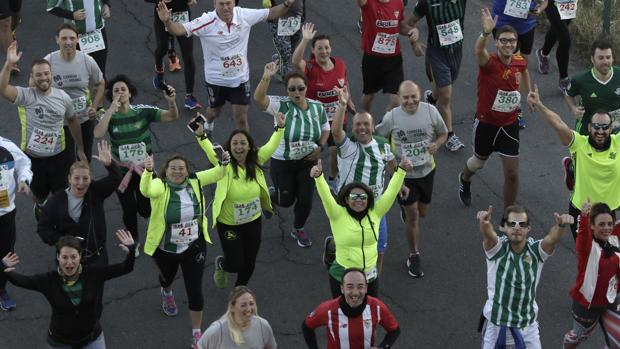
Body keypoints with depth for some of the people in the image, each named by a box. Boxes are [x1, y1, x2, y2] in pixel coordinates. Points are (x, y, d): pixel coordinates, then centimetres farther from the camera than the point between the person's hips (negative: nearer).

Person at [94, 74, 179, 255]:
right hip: (121, 170, 0)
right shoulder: (109, 116, -12)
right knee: (129, 210, 8)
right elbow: (98, 134, -31)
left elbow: (172, 117, -21)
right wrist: (112, 109, -33)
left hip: (144, 168, 0)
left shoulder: (143, 111, -13)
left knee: (145, 210, 8)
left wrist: (171, 102, -43)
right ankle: (134, 241, 38)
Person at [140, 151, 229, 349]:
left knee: (195, 290, 4)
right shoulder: (160, 185, -22)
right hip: (165, 249, -1)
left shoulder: (194, 181, -10)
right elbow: (146, 190, -44)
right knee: (167, 276, 30)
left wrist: (224, 163, -25)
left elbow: (216, 174, -3)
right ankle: (167, 294, 69)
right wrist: (147, 171, -63)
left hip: (193, 247, 1)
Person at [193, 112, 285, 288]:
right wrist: (201, 135, -54)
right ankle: (221, 264, 41)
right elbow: (210, 151, -37)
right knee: (236, 264, 3)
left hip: (253, 222, 4)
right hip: (229, 224, -4)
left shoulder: (255, 161, -10)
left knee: (249, 263, 16)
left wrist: (280, 127, -28)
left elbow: (271, 146, -13)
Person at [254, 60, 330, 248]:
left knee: (306, 199, 5)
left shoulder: (317, 107, -6)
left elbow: (325, 128, 11)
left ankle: (298, 229, 34)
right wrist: (266, 77, -49)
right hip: (282, 163, -3)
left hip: (308, 162, 3)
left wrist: (321, 146, -6)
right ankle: (269, 196, 48)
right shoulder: (282, 106, -19)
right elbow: (258, 98, -36)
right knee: (286, 200, 10)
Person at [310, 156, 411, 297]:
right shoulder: (338, 215, -9)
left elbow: (390, 192, -1)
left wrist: (401, 170, -8)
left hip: (370, 276, 3)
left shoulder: (375, 213, 0)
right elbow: (325, 196, -23)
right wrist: (319, 176, -39)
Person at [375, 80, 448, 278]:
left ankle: (405, 208, 55)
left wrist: (436, 145, -20)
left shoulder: (431, 111, -12)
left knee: (422, 213, 18)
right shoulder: (391, 117, -16)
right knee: (412, 216, -1)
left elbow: (443, 134, 2)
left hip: (426, 171, 3)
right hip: (403, 174, -3)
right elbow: (378, 138, 1)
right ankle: (414, 256, 18)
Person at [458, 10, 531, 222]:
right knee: (479, 162, 24)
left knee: (512, 174, 0)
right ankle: (465, 179, 60)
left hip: (509, 125, 3)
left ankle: (508, 218, 18)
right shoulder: (489, 63, -24)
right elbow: (479, 51, -50)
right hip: (486, 123, -3)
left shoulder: (520, 62, -8)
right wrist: (486, 32, -68)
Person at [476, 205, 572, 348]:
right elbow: (488, 235, -36)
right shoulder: (497, 248, -14)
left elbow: (553, 238, -31)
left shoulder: (536, 250, -11)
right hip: (496, 322, -1)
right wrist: (484, 223, -60)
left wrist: (561, 225, -54)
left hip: (528, 323, 1)